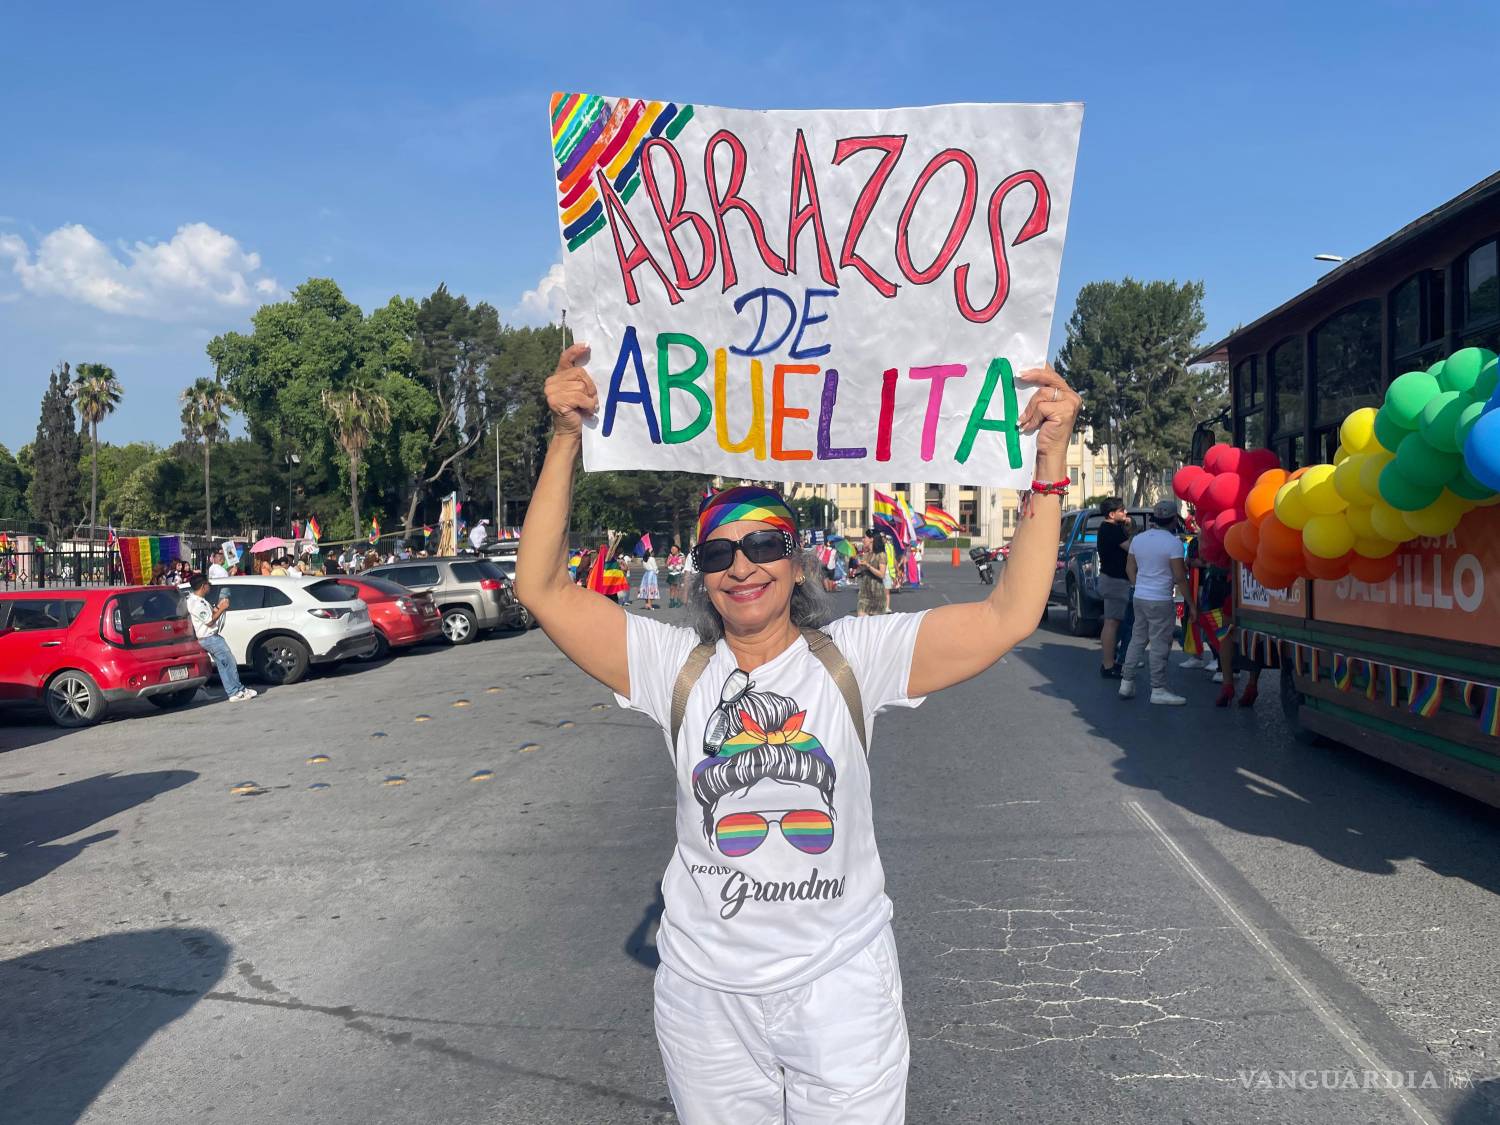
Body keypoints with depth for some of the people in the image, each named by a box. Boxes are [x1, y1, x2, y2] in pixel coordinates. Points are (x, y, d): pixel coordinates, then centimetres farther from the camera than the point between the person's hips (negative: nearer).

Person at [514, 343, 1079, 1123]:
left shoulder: (856, 657, -8)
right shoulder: (674, 667, -5)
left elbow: (1010, 616, -16)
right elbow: (542, 589, -10)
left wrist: (1050, 462, -22)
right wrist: (565, 440, -17)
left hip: (840, 982, -1)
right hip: (706, 989, 2)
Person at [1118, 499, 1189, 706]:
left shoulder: (1138, 539, 7)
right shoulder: (1173, 543, -14)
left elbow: (1130, 569, 14)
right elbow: (1179, 577, -13)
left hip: (1139, 598, 7)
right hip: (1161, 601, -7)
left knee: (1137, 640, 15)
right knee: (1160, 645, -1)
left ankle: (1126, 683, 17)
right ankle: (1158, 690, 3)